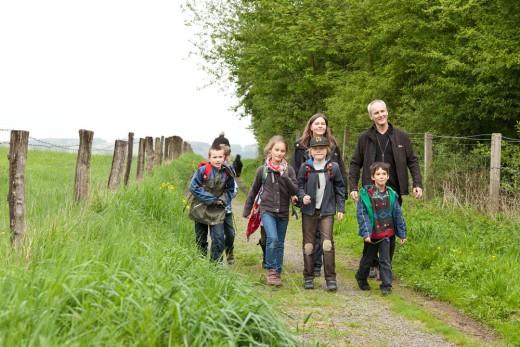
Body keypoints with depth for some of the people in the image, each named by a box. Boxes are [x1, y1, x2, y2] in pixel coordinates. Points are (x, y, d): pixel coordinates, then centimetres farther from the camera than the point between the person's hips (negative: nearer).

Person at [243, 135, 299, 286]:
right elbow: (253, 191, 10)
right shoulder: (263, 170, -1)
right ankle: (271, 271, -9)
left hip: (283, 212, 2)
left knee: (279, 244, 9)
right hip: (267, 210, -2)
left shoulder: (289, 170, 0)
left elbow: (295, 191, -8)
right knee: (272, 239, -21)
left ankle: (277, 273, 21)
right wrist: (247, 210, 14)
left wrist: (285, 178, -22)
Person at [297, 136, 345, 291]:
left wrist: (341, 208, 4)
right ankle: (308, 277, 17)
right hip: (309, 210, 1)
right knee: (308, 244, 6)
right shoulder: (305, 167, 1)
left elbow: (340, 188, 6)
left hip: (327, 210, -1)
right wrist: (302, 196, -14)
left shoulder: (333, 167, 1)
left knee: (327, 243, -11)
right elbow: (299, 185, 7)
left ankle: (330, 278, -3)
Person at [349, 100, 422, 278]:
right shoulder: (365, 138, 4)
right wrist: (353, 187, -4)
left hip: (394, 192, 0)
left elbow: (412, 161, 6)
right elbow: (355, 164, 7)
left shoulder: (400, 136, 4)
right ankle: (371, 264, 17)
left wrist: (418, 184, -5)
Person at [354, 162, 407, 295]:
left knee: (385, 260, 2)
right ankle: (361, 278, 38)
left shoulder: (391, 194, -2)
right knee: (368, 258, 16)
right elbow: (361, 213, -11)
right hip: (371, 233, -1)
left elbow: (397, 214, 4)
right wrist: (365, 232, -18)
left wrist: (402, 233, 5)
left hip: (386, 233, 1)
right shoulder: (366, 193, -11)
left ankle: (386, 285, 10)